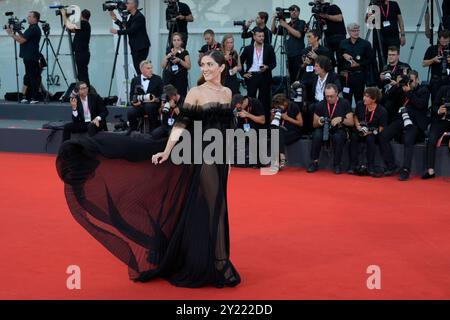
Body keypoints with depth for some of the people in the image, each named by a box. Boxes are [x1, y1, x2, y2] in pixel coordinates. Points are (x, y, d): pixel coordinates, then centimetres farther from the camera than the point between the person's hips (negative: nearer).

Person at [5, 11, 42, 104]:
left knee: (33, 77, -9)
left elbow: (21, 40, -17)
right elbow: (23, 38, 20)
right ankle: (31, 97, 14)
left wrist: (11, 34, -6)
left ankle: (35, 98, -8)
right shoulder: (32, 28, 19)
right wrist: (18, 32, 9)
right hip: (29, 57, 10)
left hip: (31, 57, -10)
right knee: (30, 77, 11)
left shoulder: (34, 29, -15)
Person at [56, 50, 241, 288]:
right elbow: (182, 123, -14)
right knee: (212, 207, -8)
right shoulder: (196, 92, -7)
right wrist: (166, 151, -23)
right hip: (202, 155, -6)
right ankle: (219, 262, -2)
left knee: (215, 207, 10)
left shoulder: (227, 92, 11)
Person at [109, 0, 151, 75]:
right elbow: (125, 27, 15)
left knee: (139, 67, -12)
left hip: (141, 47, -9)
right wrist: (115, 19, 8)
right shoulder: (132, 16, 13)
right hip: (135, 47, 9)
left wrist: (117, 32, -18)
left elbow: (131, 30, -22)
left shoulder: (139, 16, -16)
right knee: (137, 67, 8)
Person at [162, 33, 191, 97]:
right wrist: (167, 57, -6)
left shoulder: (185, 52, 3)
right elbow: (163, 66, 9)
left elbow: (189, 66, -3)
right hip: (169, 79, 2)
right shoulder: (169, 52, 12)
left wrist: (179, 60, -15)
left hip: (181, 80, -2)